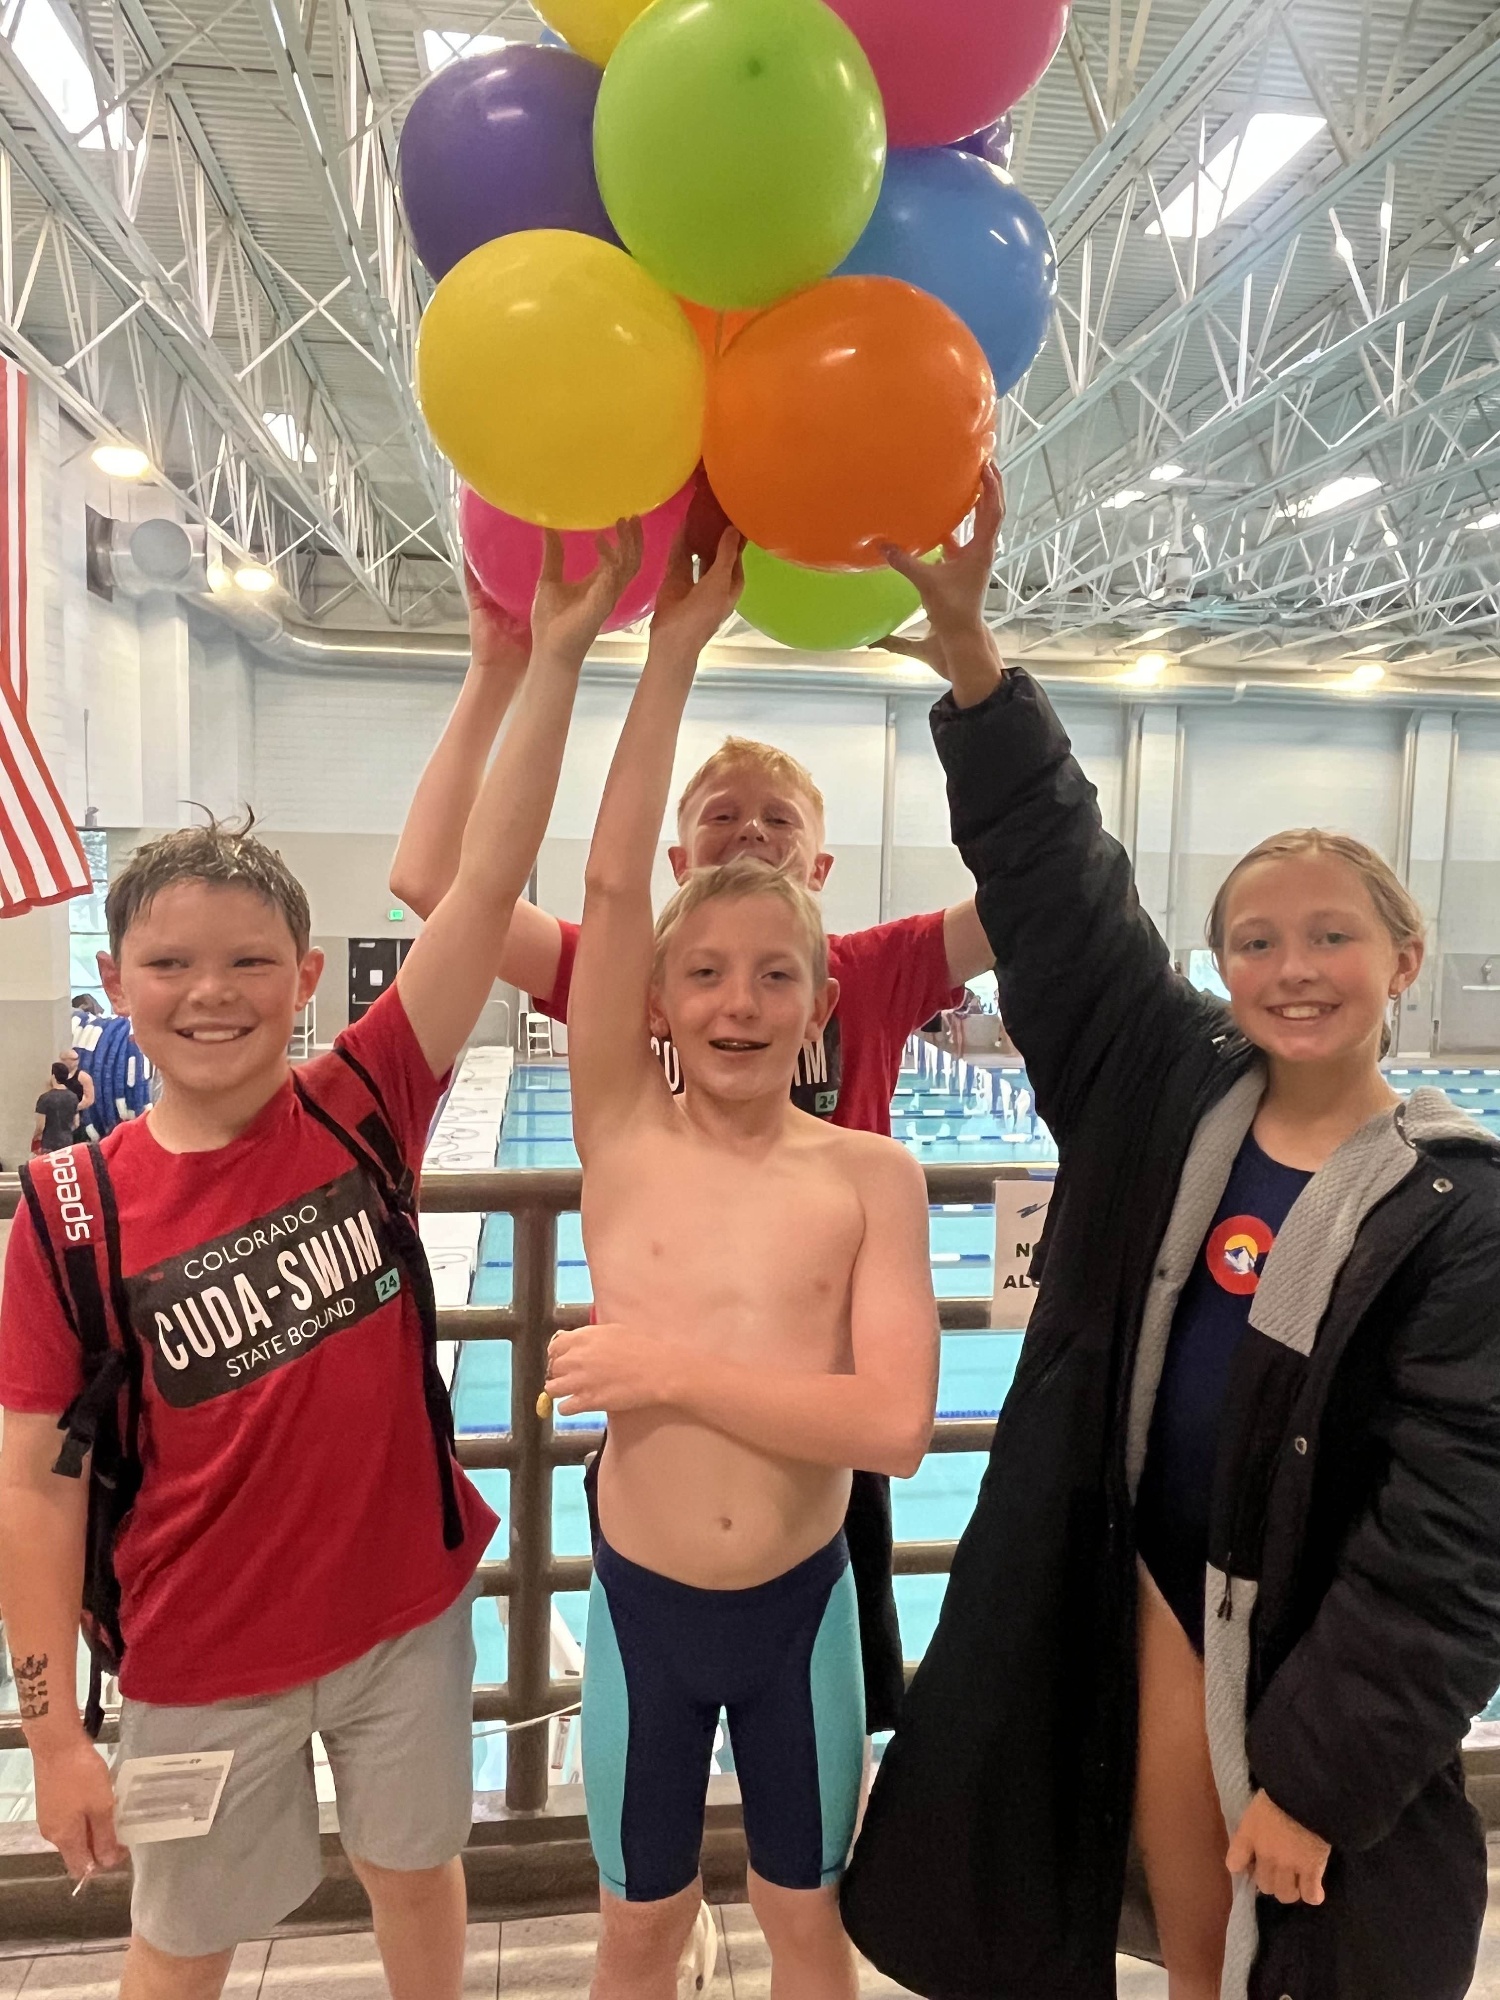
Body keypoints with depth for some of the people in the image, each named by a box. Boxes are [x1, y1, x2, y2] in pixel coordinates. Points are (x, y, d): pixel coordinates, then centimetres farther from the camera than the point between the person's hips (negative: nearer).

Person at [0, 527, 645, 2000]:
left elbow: (486, 886, -21)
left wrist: (556, 658, -25)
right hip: (202, 1660, 0)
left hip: (409, 1604, 1)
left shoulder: (363, 1106, -14)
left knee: (416, 1875, 26)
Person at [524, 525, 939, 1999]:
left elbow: (895, 1422, -20)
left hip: (803, 1601, 0)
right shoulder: (625, 1134, -11)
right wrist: (672, 649, -22)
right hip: (639, 1599, 0)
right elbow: (611, 885, -21)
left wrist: (669, 1368, -22)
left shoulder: (872, 1176, -12)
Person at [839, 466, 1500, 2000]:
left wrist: (1323, 1770, -15)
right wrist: (963, 636, -19)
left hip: (1328, 1631, -2)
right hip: (1157, 1580, 3)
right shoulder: (1169, 1095, -6)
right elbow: (1054, 873, -12)